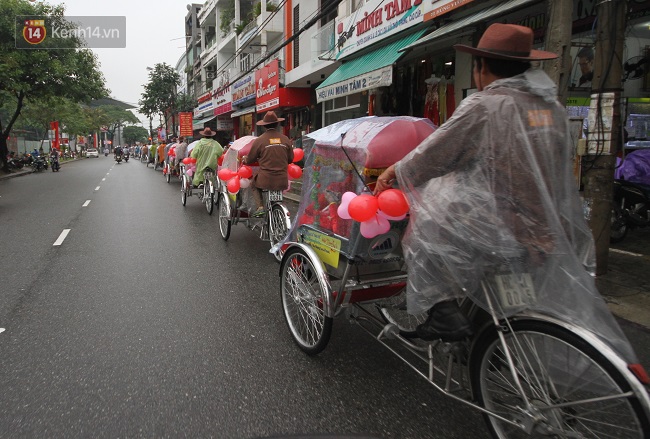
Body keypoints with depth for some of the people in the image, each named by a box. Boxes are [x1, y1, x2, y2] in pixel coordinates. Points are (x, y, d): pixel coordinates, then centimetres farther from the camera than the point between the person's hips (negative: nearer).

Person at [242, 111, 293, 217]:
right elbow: (290, 159, 14)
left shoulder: (259, 140, -5)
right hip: (282, 180, 3)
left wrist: (244, 159, 29)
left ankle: (260, 207, 6)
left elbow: (249, 160, 6)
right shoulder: (286, 140, 2)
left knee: (254, 185, 25)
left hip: (265, 179, -2)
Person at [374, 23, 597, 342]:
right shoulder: (553, 107, 10)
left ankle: (444, 316, 4)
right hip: (557, 231, 8)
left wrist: (393, 172, 9)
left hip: (510, 233, -7)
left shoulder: (485, 104, -11)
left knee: (427, 224, 7)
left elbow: (430, 157, -6)